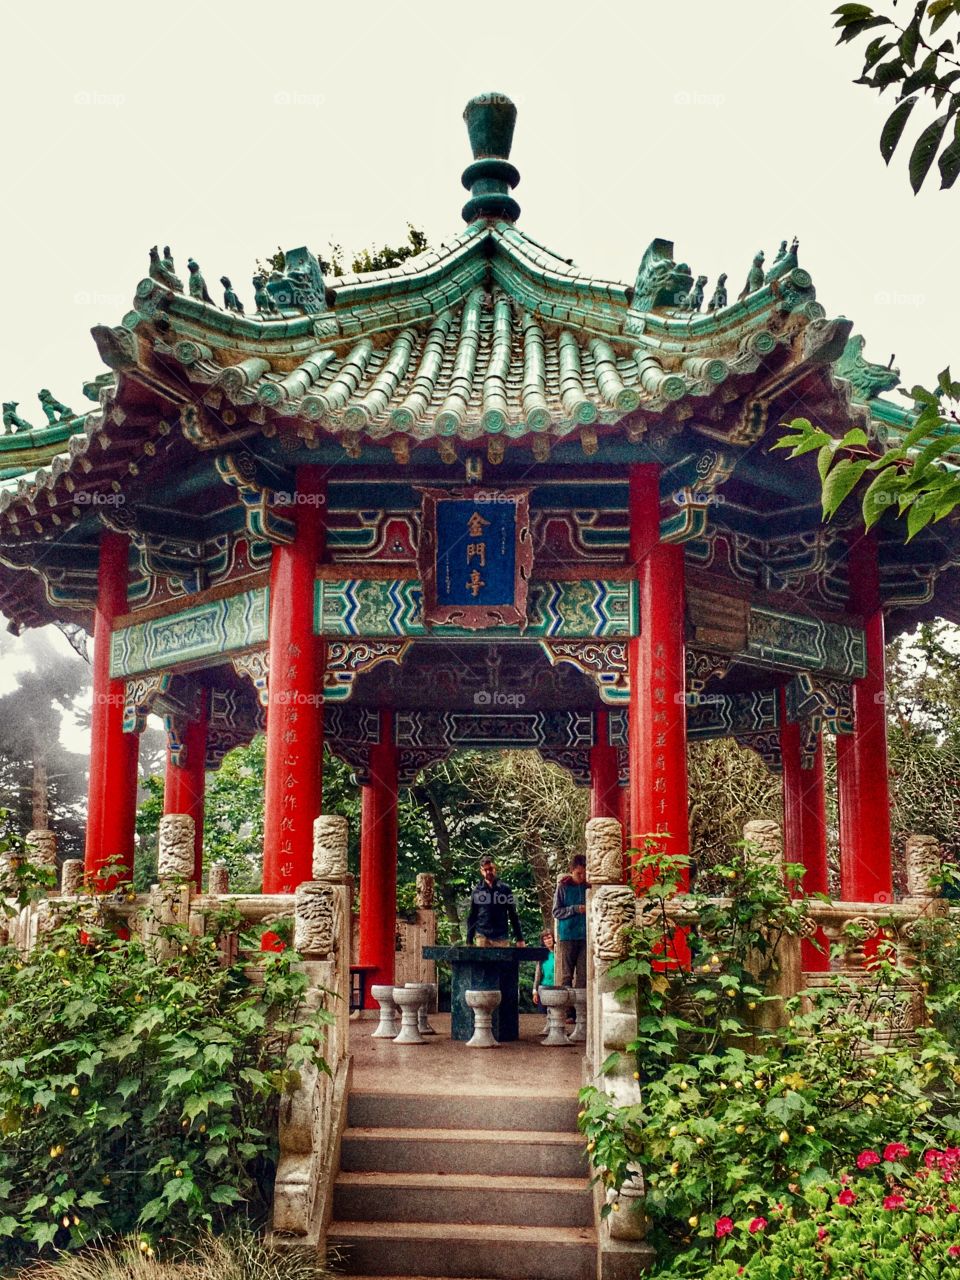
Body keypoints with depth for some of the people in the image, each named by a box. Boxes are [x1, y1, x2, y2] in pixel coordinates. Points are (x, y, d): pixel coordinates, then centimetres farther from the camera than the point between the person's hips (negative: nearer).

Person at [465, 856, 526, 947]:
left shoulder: (505, 889, 4)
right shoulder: (477, 891, 6)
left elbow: (513, 915, 6)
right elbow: (471, 917, 9)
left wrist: (520, 938, 1)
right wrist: (469, 941, 5)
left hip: (501, 937, 0)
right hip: (482, 937, 0)